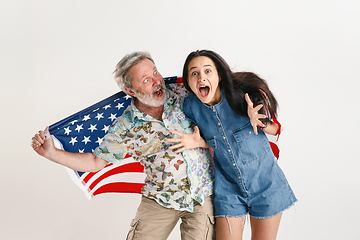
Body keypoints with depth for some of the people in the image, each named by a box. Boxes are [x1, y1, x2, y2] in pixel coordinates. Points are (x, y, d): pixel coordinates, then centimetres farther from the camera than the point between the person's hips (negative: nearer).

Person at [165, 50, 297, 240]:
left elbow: (275, 129, -4)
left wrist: (258, 122, -25)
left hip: (264, 182, -1)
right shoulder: (190, 107, -10)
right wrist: (196, 142, -14)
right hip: (228, 187, 2)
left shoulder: (243, 94, -18)